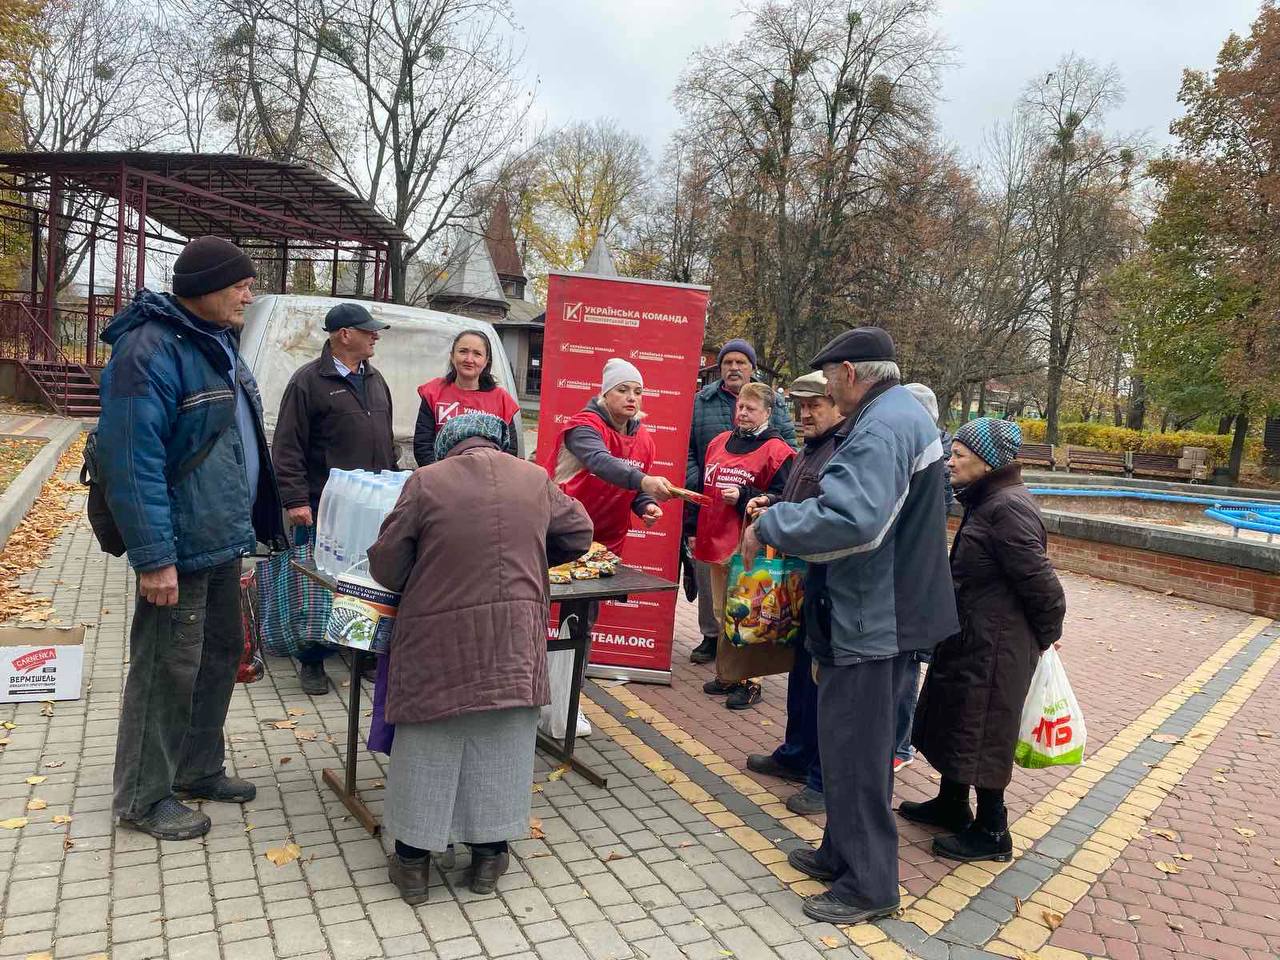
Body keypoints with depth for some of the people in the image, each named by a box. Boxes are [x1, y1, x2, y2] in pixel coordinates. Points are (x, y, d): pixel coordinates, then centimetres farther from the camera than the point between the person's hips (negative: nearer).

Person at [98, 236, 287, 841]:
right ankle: (144, 798, 21)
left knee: (220, 655, 19)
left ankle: (198, 769, 36)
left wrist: (249, 520, 19)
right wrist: (154, 558, -24)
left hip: (222, 540, 9)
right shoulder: (151, 349, -18)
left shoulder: (217, 342, 12)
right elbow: (133, 462, -23)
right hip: (181, 547, -9)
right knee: (167, 670, 3)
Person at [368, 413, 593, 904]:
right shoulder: (535, 479, 3)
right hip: (512, 641, 2)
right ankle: (489, 854, 26)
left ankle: (413, 859, 23)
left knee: (429, 746, 12)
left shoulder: (426, 481, -5)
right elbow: (579, 534, 16)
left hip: (438, 639, -2)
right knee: (501, 744, 15)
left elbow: (385, 563, -2)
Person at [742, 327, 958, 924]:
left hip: (871, 620, -11)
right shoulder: (907, 413, 14)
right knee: (855, 741, 21)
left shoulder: (881, 429, -21)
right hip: (889, 609, 11)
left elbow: (852, 520, -35)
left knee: (854, 748, 2)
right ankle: (843, 854, 36)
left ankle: (868, 885, 17)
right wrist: (784, 518, 11)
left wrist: (769, 525, -22)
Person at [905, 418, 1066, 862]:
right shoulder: (985, 501, 9)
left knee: (980, 731, 4)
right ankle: (951, 805, 39)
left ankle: (991, 832, 21)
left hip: (995, 646, -10)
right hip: (970, 637, 10)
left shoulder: (1008, 507, -24)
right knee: (952, 720, 21)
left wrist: (1047, 634, -8)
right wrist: (1042, 632, 18)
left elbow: (1038, 578, -23)